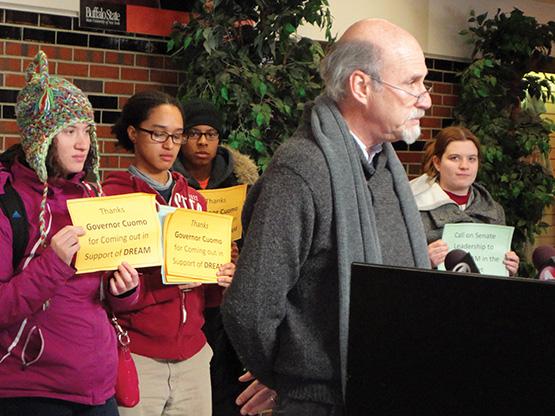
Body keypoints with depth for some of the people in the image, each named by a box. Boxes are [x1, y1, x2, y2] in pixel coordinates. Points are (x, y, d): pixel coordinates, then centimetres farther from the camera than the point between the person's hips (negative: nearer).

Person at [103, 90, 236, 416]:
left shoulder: (194, 200, 12)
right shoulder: (113, 196, -5)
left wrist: (221, 281, -3)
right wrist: (164, 282, -23)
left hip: (193, 354, 5)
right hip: (135, 356, -5)